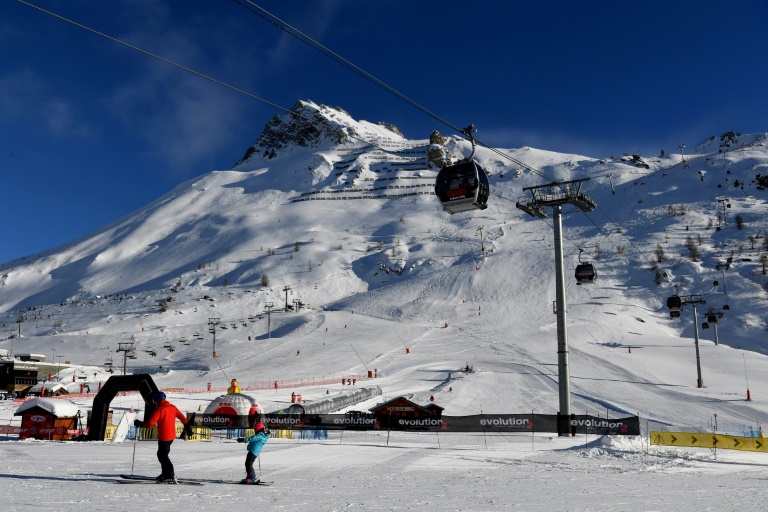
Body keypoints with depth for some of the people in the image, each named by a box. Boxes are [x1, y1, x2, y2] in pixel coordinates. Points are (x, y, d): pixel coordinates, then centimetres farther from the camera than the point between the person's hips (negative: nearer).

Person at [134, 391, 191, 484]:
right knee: (162, 454, 21)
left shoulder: (159, 410, -16)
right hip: (172, 435, 8)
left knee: (163, 456, 0)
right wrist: (187, 428, 23)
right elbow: (182, 418, 11)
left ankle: (170, 477, -2)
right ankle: (165, 473, 27)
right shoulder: (173, 407, 6)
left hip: (164, 437, -8)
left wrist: (139, 424, -4)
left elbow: (150, 424, -19)